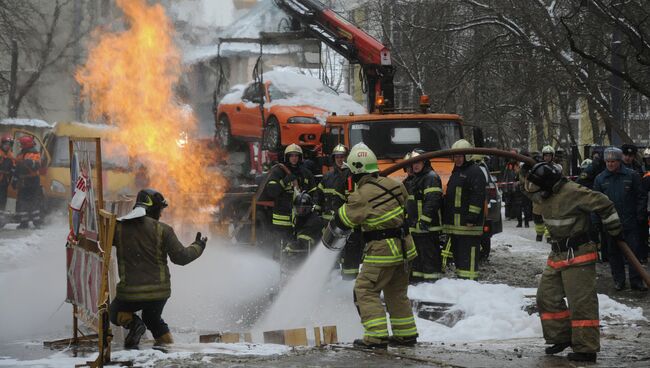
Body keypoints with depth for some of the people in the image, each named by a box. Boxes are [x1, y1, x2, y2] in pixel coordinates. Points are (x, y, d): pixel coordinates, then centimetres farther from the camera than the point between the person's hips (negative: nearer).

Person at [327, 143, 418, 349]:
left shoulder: (361, 197, -15)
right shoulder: (391, 184, 3)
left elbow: (342, 222, -4)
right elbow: (403, 196, 25)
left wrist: (327, 235, 16)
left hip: (381, 251, -8)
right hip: (404, 247, 8)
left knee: (366, 291, 0)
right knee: (397, 293, 19)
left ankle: (376, 337, -6)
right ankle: (406, 334, 24)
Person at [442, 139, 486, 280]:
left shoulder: (475, 172, -8)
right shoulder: (456, 172, 22)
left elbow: (477, 197, -16)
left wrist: (472, 217, -21)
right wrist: (446, 219, 23)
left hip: (468, 226, -10)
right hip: (454, 224, 10)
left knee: (468, 254, -11)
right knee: (457, 253, 14)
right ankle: (460, 279, 20)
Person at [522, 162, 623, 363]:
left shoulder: (572, 192, -23)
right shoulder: (545, 194, 4)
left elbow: (604, 205, -18)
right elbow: (529, 190, 28)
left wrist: (615, 230, -7)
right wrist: (527, 172, 11)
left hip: (578, 255, -9)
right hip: (557, 255, 9)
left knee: (581, 302, -7)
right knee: (547, 297, 12)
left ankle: (587, 348, -3)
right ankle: (561, 337, 24)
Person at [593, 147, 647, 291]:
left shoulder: (631, 175, -3)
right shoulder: (600, 179, 3)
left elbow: (641, 197, 1)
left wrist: (640, 215, -4)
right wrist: (601, 217, -1)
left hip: (630, 222, -2)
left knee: (634, 251, 1)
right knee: (614, 252, 8)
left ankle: (636, 280, 8)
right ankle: (618, 280, 18)